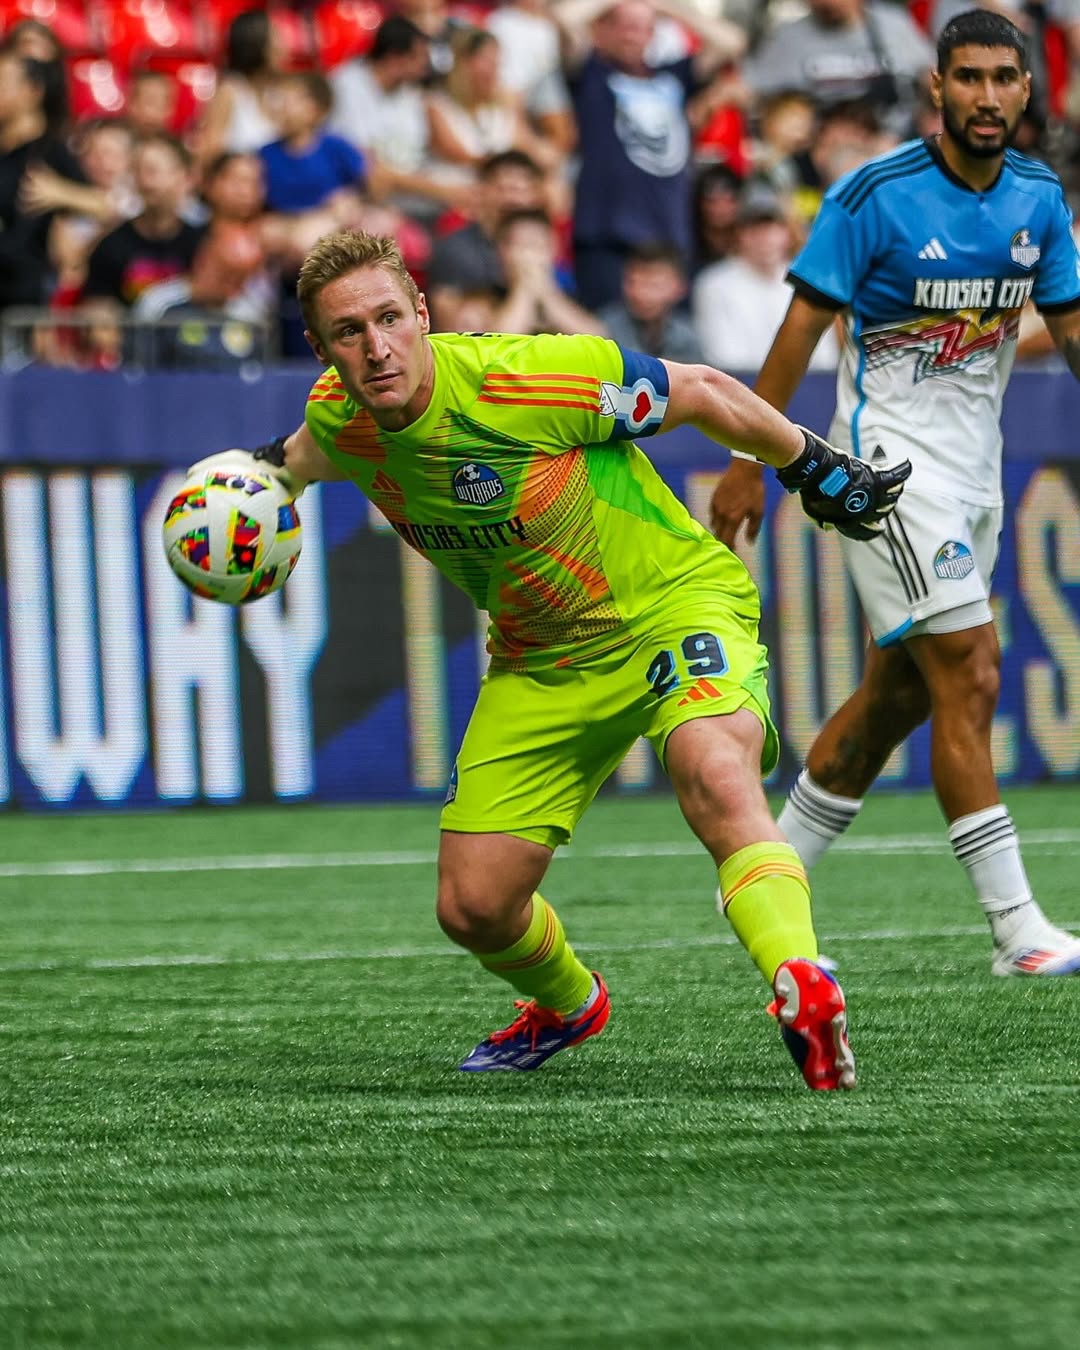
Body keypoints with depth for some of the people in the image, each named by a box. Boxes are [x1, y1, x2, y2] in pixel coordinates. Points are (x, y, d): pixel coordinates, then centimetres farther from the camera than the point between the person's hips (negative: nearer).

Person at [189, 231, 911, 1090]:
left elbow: (705, 393, -12)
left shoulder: (530, 380, -28)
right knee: (474, 907, 4)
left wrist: (816, 470, -2)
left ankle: (807, 997, -50)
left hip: (676, 601, -6)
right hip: (540, 659, 6)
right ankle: (567, 1006, 37)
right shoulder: (339, 420, -10)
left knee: (715, 773, -38)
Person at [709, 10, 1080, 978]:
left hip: (973, 459, 7)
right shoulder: (874, 197, -14)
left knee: (899, 694, 13)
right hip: (891, 454, -7)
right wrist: (750, 464, -10)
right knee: (969, 682, -14)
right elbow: (803, 326, -10)